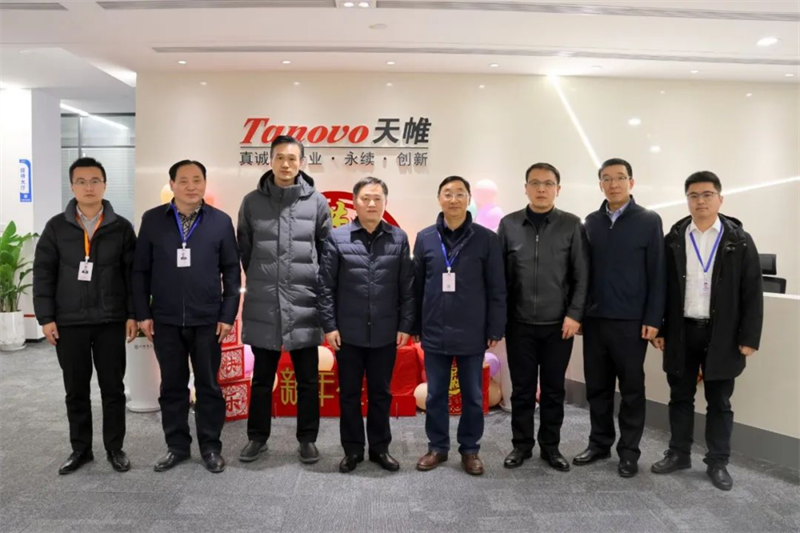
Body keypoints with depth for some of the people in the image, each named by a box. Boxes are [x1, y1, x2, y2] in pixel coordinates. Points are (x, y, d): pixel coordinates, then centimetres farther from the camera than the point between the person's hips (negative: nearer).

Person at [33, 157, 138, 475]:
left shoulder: (121, 227, 2)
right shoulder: (56, 227, 3)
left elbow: (133, 274, 2)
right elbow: (43, 274, 3)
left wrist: (132, 314, -3)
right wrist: (46, 317, -3)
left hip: (111, 322, -1)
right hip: (68, 323, 1)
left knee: (113, 388, 7)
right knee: (76, 390, 11)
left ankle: (114, 448, 20)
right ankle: (81, 448, 25)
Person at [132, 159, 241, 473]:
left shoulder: (221, 221, 0)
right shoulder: (152, 220, 2)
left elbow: (231, 271, 1)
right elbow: (141, 270, 5)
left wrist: (228, 315, -4)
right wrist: (143, 313, 0)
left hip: (208, 320, -1)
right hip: (165, 320, 1)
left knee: (209, 386, 8)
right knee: (172, 386, 11)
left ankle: (211, 447, 21)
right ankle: (177, 446, 26)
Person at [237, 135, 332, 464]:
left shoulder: (317, 201, -1)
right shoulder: (252, 201, 2)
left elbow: (328, 249, 7)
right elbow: (244, 248, 10)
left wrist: (315, 281, 5)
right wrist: (259, 279, 10)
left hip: (304, 303, 0)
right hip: (263, 305, 1)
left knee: (308, 379, 10)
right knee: (262, 378, 14)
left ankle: (307, 438, 25)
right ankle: (257, 436, 29)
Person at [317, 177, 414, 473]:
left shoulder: (399, 239, 1)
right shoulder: (337, 237, -2)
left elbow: (407, 287, 2)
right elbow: (326, 286, -3)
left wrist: (405, 325, -1)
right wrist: (329, 325, -6)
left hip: (385, 333, 1)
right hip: (349, 332, -1)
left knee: (381, 393, 13)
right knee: (349, 393, 11)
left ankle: (380, 448, 29)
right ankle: (352, 450, 26)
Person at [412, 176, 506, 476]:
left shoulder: (486, 238, -3)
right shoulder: (425, 238, 2)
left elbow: (496, 288, -2)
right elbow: (416, 286, 5)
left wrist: (495, 329, -4)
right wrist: (415, 325, 5)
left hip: (473, 334, -1)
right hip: (435, 333, 1)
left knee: (472, 396, 12)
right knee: (435, 395, 12)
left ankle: (470, 449, 28)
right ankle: (437, 447, 29)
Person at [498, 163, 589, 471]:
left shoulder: (572, 225, -1)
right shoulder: (509, 225, 1)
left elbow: (581, 275, -2)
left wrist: (574, 314, -8)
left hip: (558, 324, 0)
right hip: (519, 323, 0)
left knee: (553, 389, 11)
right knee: (522, 388, 9)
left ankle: (550, 446, 26)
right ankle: (521, 445, 25)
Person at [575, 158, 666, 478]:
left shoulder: (649, 221, -2)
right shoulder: (591, 222, 9)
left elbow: (657, 274, -5)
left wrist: (653, 319, -10)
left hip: (631, 321, -3)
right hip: (594, 319, 3)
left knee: (632, 389, 8)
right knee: (597, 387, 11)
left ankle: (629, 451, 20)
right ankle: (600, 443, 26)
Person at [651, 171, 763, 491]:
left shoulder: (739, 241, -1)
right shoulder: (673, 240, 3)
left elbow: (752, 293, -3)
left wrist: (749, 338, -7)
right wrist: (658, 329, 1)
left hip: (722, 335, -1)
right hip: (681, 332, 2)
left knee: (719, 402, 9)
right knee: (680, 397, 12)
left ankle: (718, 462, 23)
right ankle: (678, 454, 26)